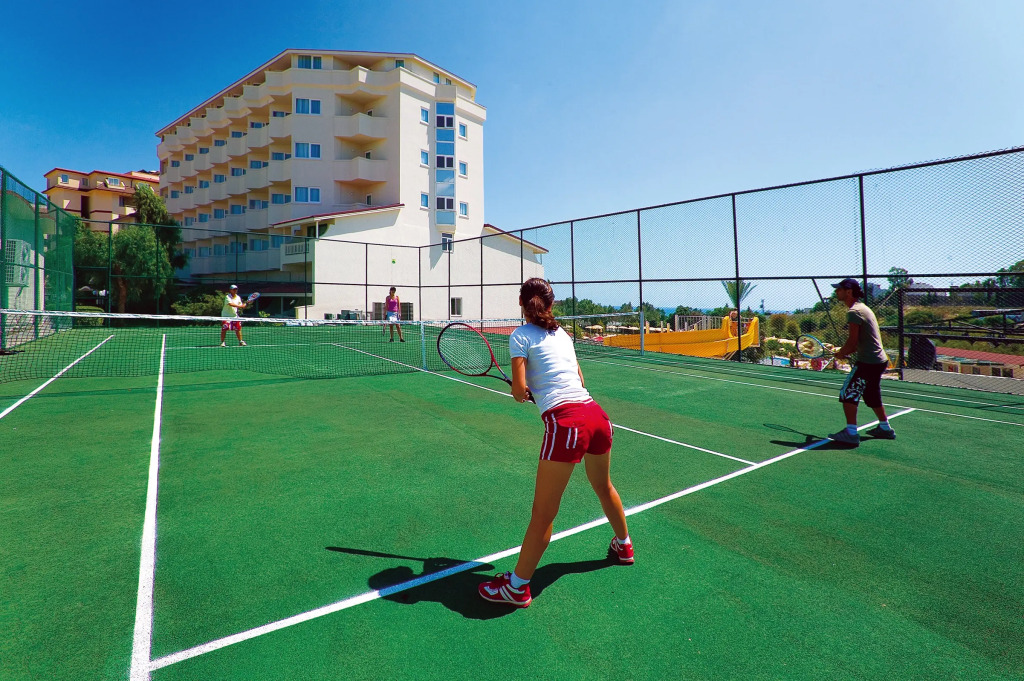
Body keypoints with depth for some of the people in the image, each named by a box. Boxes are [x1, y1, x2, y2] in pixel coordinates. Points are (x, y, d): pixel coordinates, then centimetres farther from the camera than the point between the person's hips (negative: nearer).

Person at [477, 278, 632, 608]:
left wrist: (521, 391, 16)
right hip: (596, 413, 8)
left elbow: (519, 391, -6)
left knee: (543, 513, 4)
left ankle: (517, 586, 19)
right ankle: (624, 545, 55)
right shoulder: (562, 333, 18)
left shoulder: (521, 336, -1)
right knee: (604, 486, 32)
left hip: (565, 422, -8)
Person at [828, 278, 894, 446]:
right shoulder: (862, 308, 15)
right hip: (879, 360, 10)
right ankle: (885, 428, 35)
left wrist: (840, 353, -3)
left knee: (848, 394, -8)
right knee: (872, 396, 23)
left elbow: (853, 342, -19)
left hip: (868, 362, -10)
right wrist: (845, 352, 11)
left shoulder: (854, 312, -17)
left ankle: (851, 433, -9)